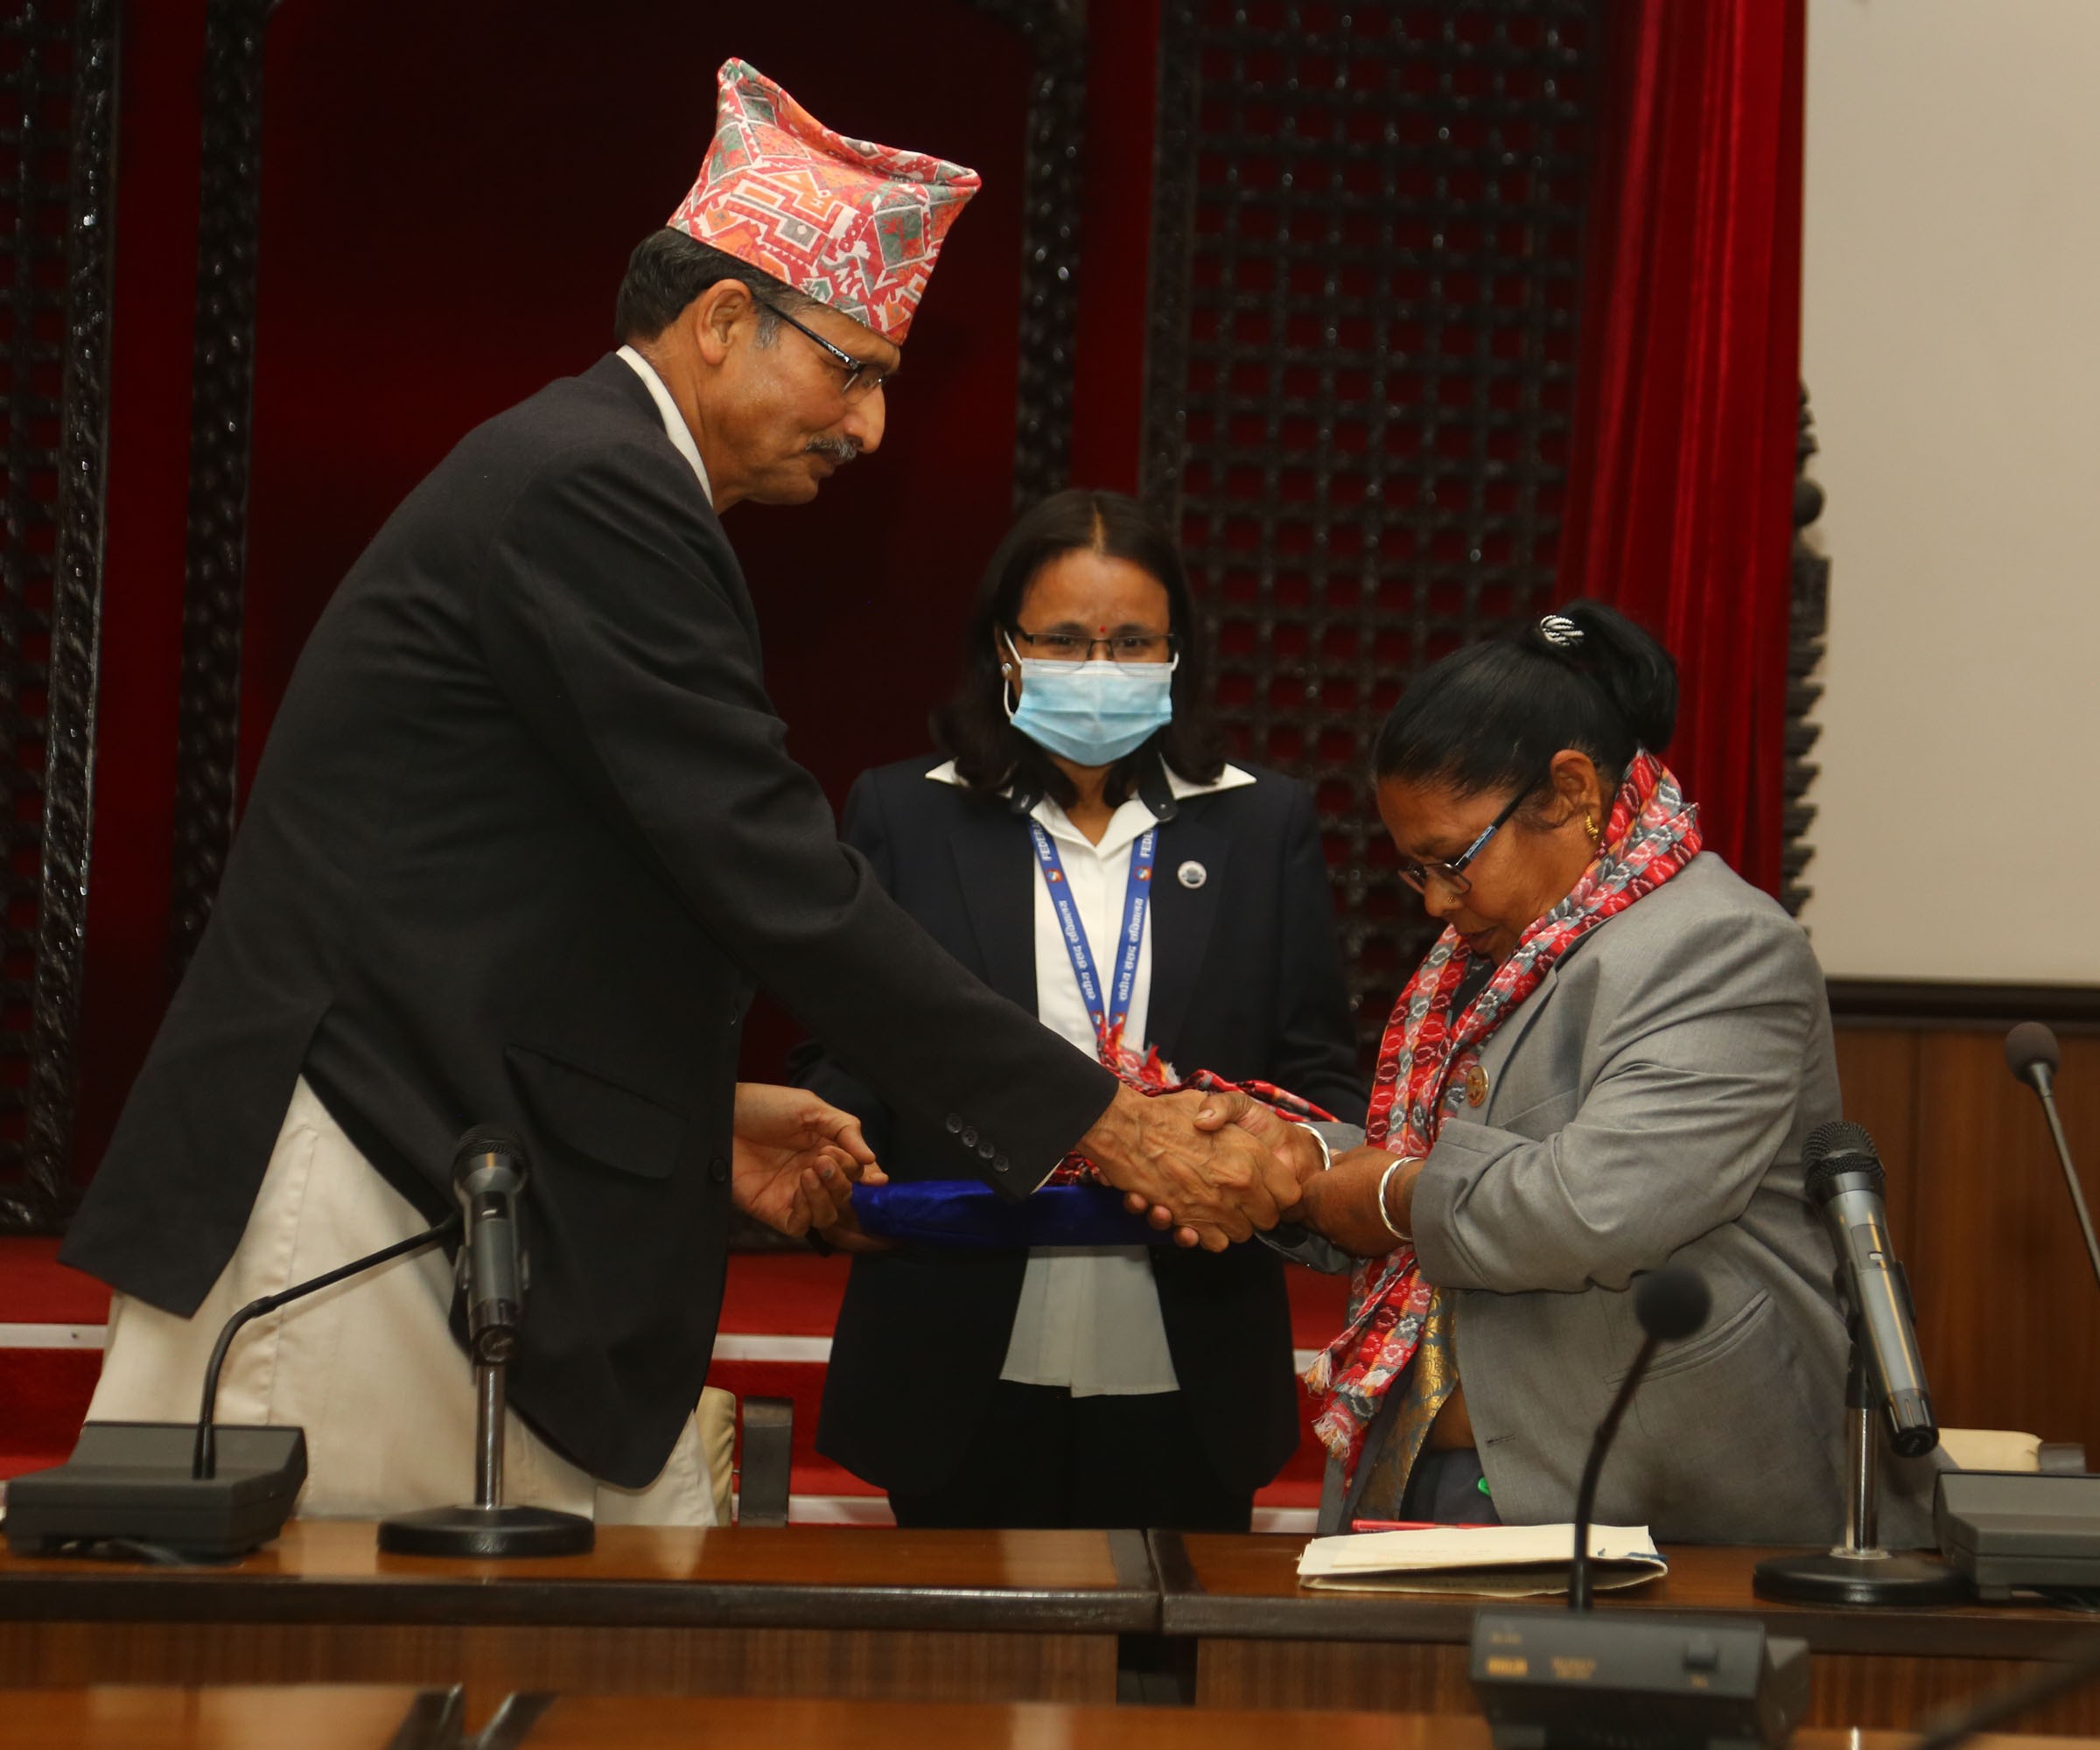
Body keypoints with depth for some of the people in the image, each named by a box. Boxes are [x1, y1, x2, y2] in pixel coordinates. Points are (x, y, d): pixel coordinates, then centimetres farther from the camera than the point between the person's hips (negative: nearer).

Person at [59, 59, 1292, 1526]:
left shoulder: (582, 477, 18)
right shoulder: (593, 487, -15)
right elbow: (776, 879, -20)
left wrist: (698, 1120, 15)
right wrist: (1108, 1127, -17)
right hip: (373, 1206, -10)